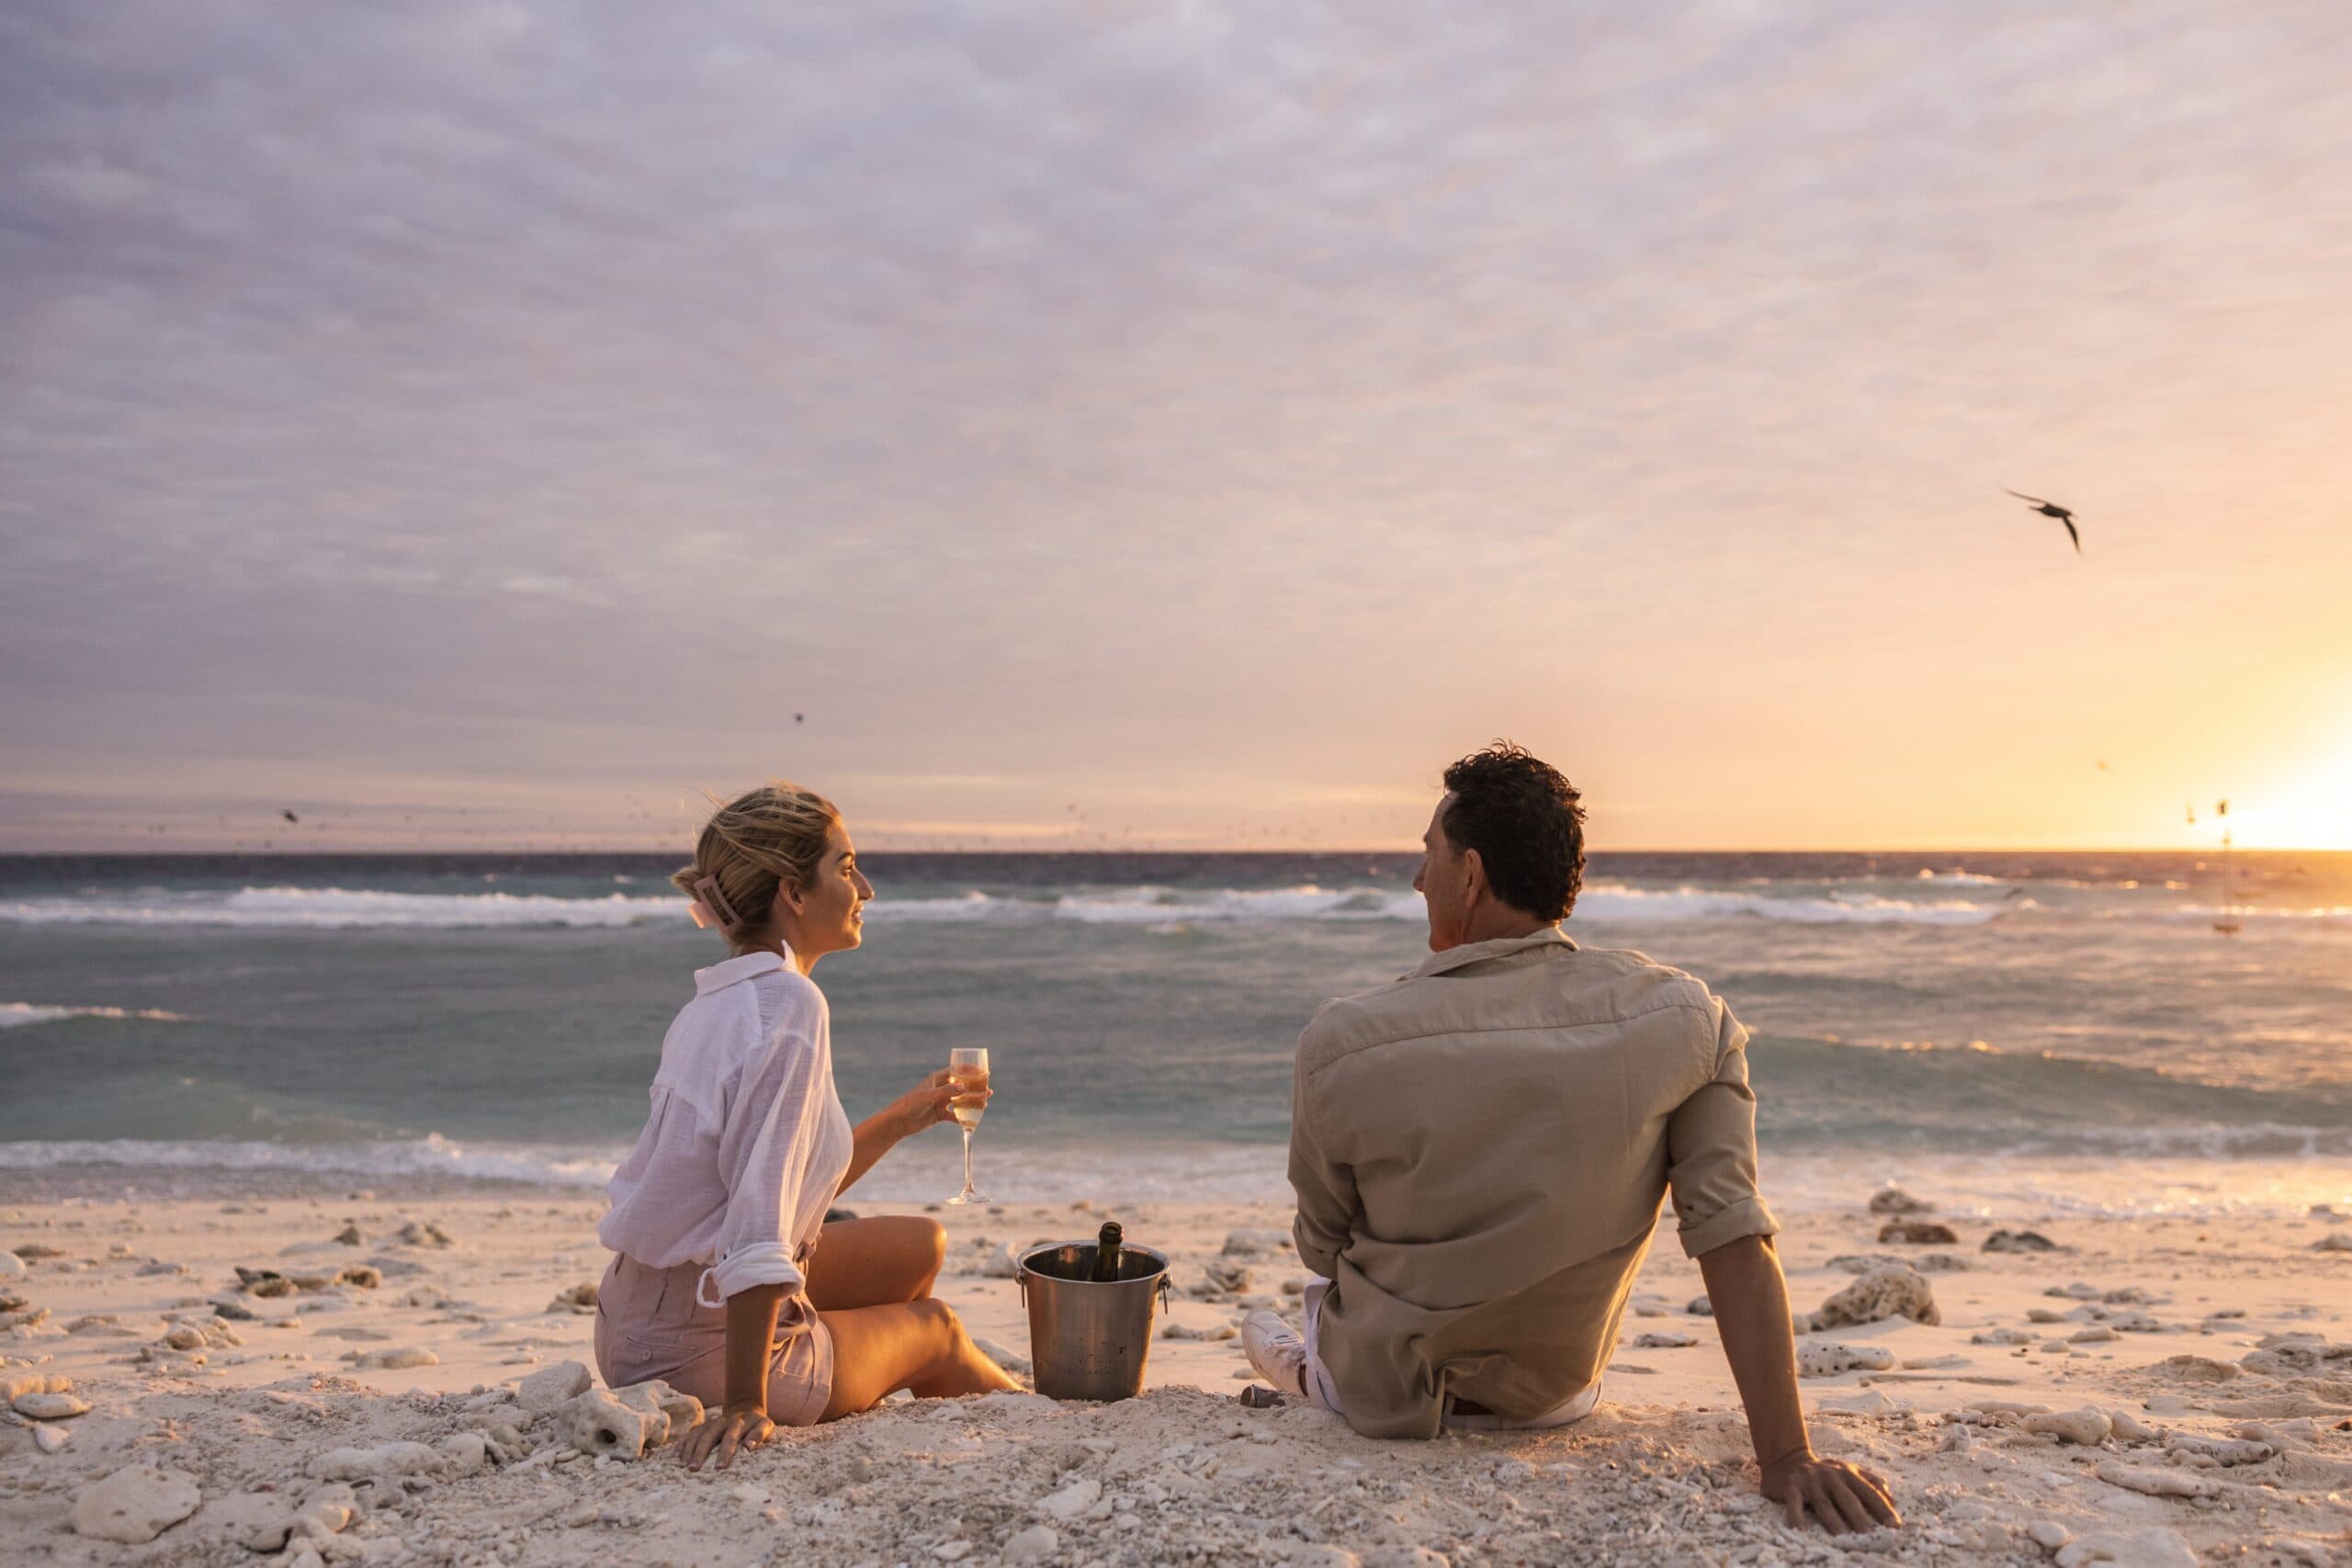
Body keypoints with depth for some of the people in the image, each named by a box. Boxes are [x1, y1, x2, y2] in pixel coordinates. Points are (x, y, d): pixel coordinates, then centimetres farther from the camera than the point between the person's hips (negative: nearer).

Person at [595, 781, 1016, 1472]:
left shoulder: (725, 1000, 5)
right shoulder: (788, 1005, -23)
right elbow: (759, 1222, -30)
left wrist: (904, 1118, 23)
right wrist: (745, 1403, -29)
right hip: (704, 1354, -8)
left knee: (919, 1246, 21)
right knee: (934, 1326, 18)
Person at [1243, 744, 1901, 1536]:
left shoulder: (1343, 1045, -27)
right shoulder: (1687, 1019, -20)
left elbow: (1324, 1247, -11)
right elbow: (1734, 1238, -22)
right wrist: (1786, 1457, -18)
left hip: (1390, 1405, -2)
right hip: (1556, 1397, 3)